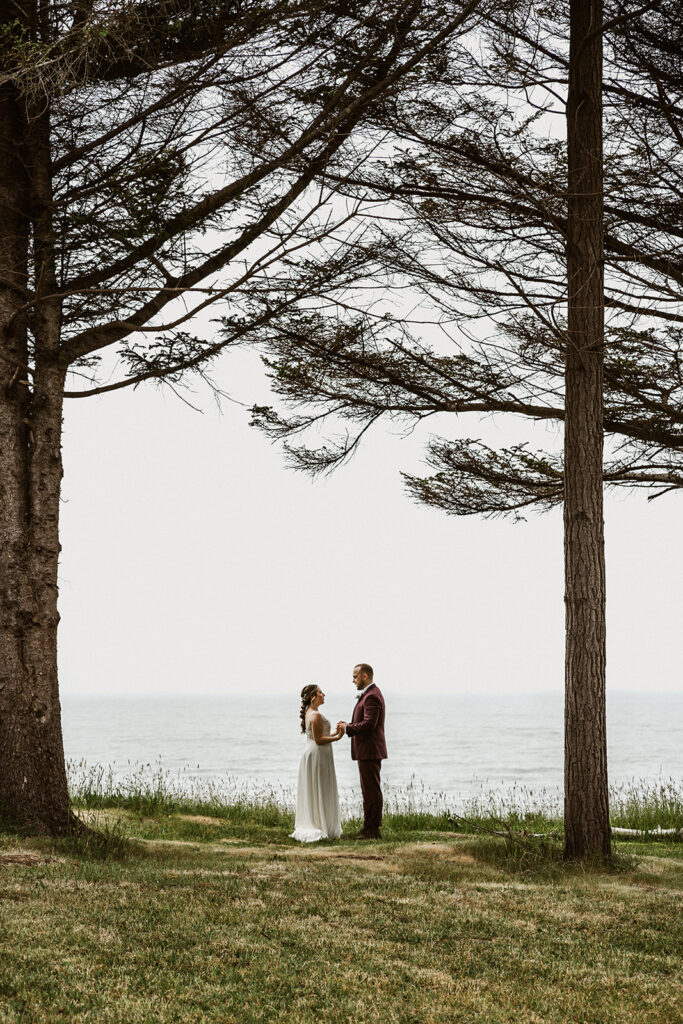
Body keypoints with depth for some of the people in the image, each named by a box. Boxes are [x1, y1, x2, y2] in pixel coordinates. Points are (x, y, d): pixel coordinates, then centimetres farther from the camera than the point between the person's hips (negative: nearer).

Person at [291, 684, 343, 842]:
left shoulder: (309, 713, 13)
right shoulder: (316, 715, -18)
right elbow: (319, 740, -21)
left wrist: (334, 733, 14)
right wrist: (336, 738, -14)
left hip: (310, 753, 10)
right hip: (318, 755, -10)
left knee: (310, 793, 12)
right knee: (321, 792, -4)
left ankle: (309, 827, 17)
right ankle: (321, 828, 0)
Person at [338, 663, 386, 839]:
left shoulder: (372, 696, -16)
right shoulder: (368, 694, 18)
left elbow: (369, 724, -24)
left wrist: (348, 728, -13)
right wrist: (349, 725, 8)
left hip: (370, 751, -11)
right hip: (367, 750, 11)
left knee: (372, 790, -7)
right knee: (369, 790, 14)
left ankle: (373, 829, -5)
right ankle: (370, 827, 19)